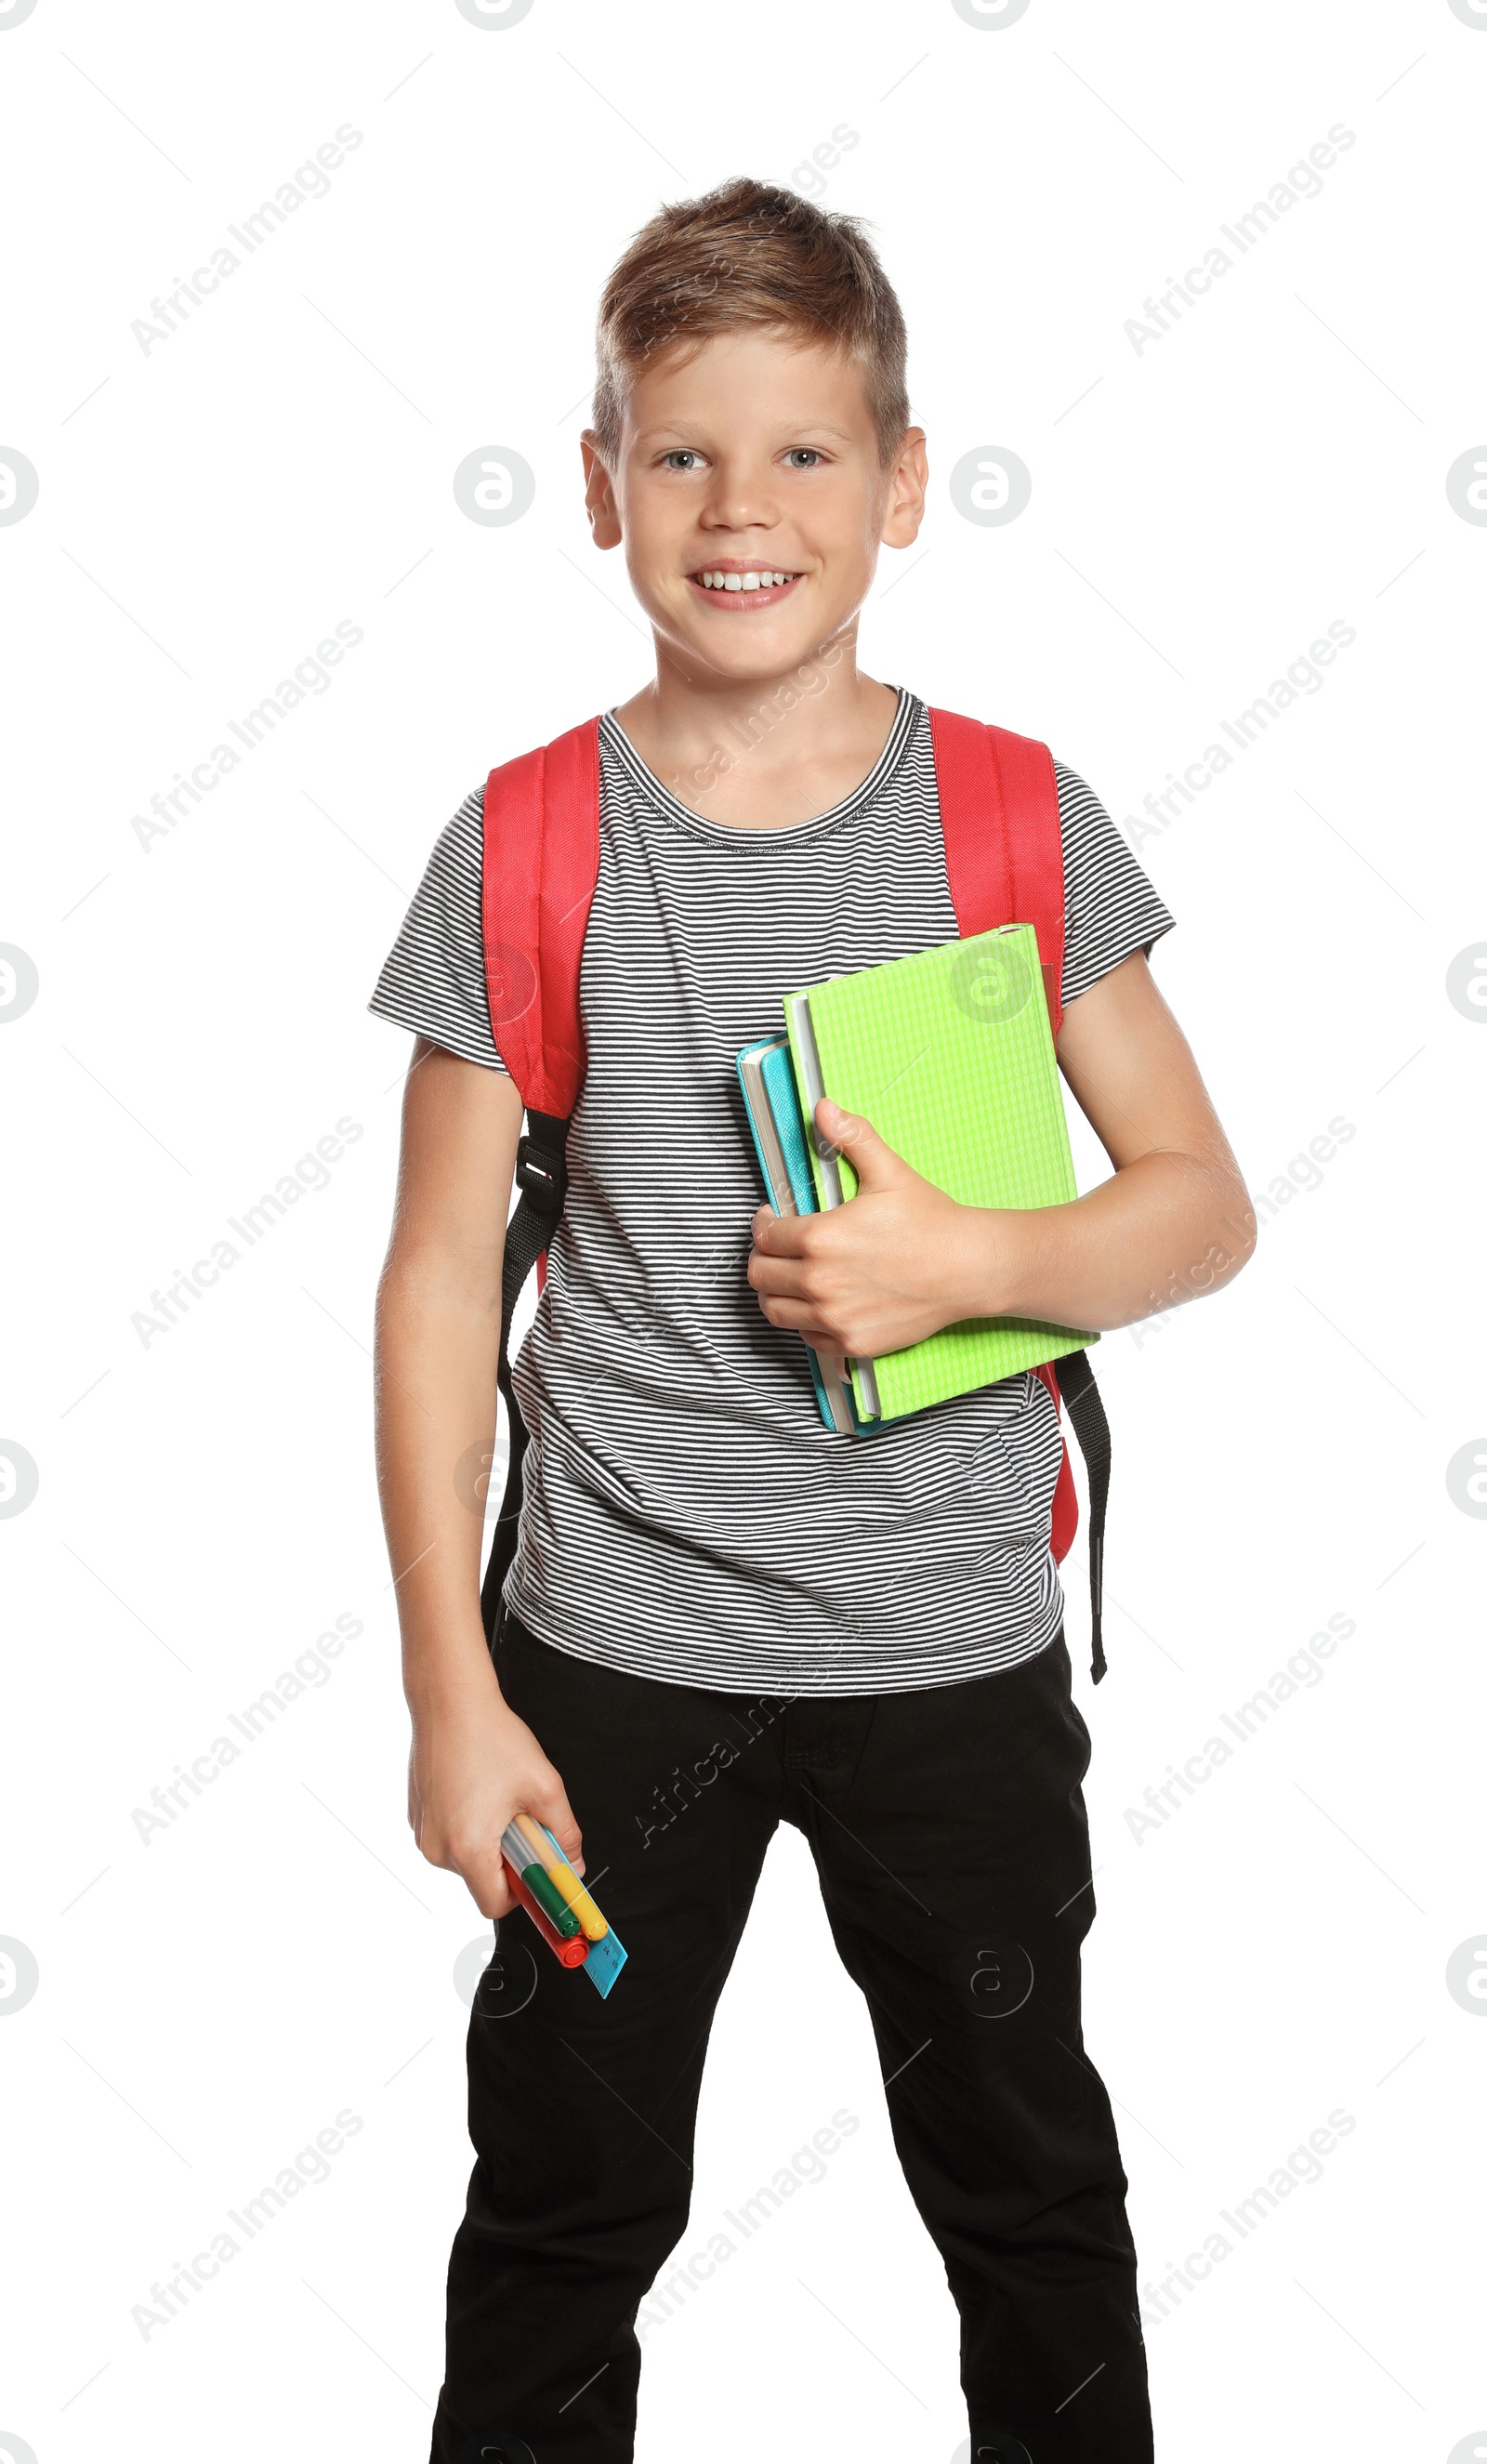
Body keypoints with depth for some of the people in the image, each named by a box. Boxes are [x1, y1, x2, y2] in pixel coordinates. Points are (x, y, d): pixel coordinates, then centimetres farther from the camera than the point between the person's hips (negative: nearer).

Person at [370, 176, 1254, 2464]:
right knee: (569, 2197, 15)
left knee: (1029, 2185, 18)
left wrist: (972, 1264, -19)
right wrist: (453, 1695, -6)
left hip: (958, 1646, 1)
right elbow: (440, 1284, -4)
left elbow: (1204, 1203, 0)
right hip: (614, 1646, 0)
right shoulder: (523, 851, -6)